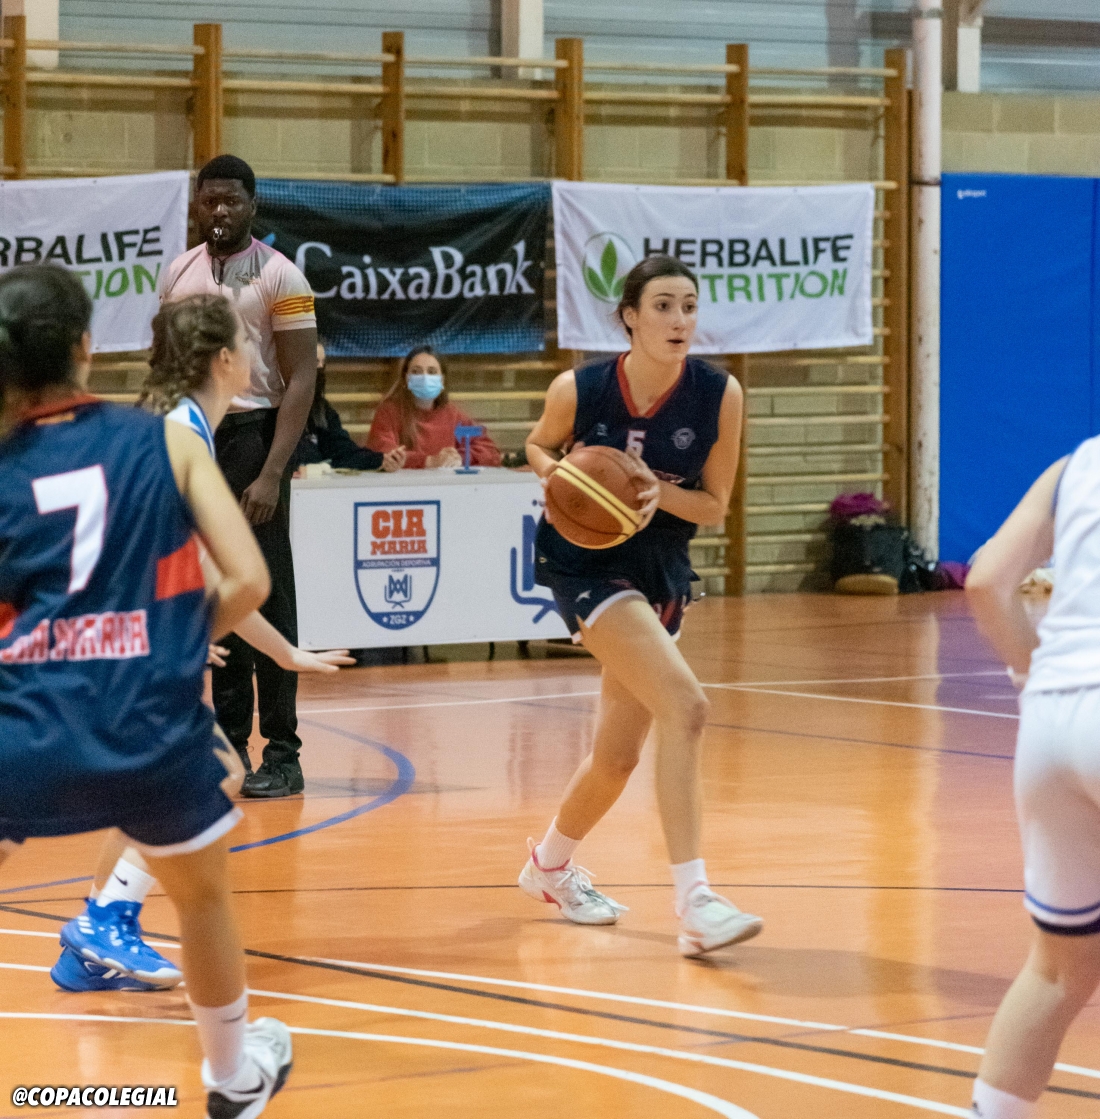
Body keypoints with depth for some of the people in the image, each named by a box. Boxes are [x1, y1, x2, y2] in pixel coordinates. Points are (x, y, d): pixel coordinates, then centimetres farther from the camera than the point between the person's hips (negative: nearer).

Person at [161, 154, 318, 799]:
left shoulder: (279, 276, -5)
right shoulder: (179, 274, 11)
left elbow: (302, 380, -9)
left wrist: (272, 474, -18)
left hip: (250, 436, -5)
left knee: (265, 599, -5)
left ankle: (283, 755, -2)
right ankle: (228, 744, 13)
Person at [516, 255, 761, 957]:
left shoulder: (719, 395, -12)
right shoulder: (579, 390, -16)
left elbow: (715, 506, -4)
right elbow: (540, 446, 7)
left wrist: (657, 491, -23)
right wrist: (556, 474, -15)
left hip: (661, 575, 5)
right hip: (588, 563, -5)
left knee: (617, 756, 15)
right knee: (685, 708, -25)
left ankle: (551, 865, 45)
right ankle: (695, 904, -26)